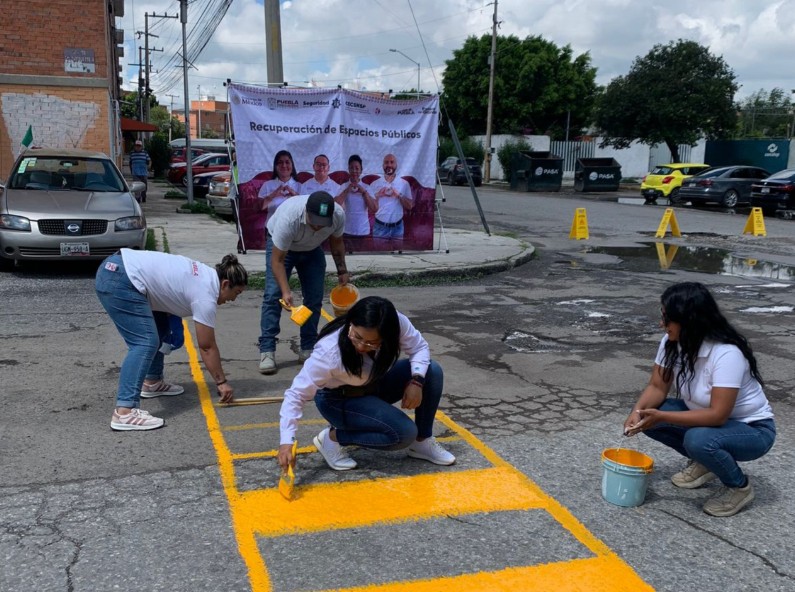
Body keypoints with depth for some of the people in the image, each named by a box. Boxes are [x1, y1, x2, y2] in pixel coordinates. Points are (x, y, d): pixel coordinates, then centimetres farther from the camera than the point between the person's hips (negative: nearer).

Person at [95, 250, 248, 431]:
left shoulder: (206, 274, 16)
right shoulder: (205, 295, -9)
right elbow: (207, 347, -3)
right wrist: (222, 382, 5)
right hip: (120, 281, -11)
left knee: (159, 328, 21)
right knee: (145, 342, -16)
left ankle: (152, 382, 31)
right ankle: (124, 412, -24)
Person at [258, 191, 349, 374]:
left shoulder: (338, 215, -30)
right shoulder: (288, 217, -42)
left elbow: (336, 242, -5)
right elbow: (277, 260, -34)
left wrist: (342, 270, 1)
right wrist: (286, 291, -42)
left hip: (312, 250, 4)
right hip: (280, 246, -4)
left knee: (314, 298, -3)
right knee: (273, 295, -15)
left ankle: (308, 349, 7)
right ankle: (267, 351, -11)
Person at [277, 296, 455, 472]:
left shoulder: (397, 323, -27)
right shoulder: (329, 351, -37)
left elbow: (420, 347, -11)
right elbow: (297, 394, -33)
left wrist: (416, 381, -29)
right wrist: (286, 442, -40)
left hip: (375, 384, 6)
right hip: (338, 400, -5)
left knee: (432, 371, -16)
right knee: (405, 433, -24)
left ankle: (422, 442, 3)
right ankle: (333, 437, -7)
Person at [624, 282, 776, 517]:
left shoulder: (727, 354, -33)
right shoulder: (672, 342, -12)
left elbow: (718, 415, -35)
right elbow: (657, 387, -6)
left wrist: (661, 417, -37)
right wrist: (638, 411, -26)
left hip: (752, 428, -7)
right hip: (707, 416, 7)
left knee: (698, 440, -36)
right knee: (647, 417, -11)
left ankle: (740, 487, -5)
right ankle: (704, 463, 10)